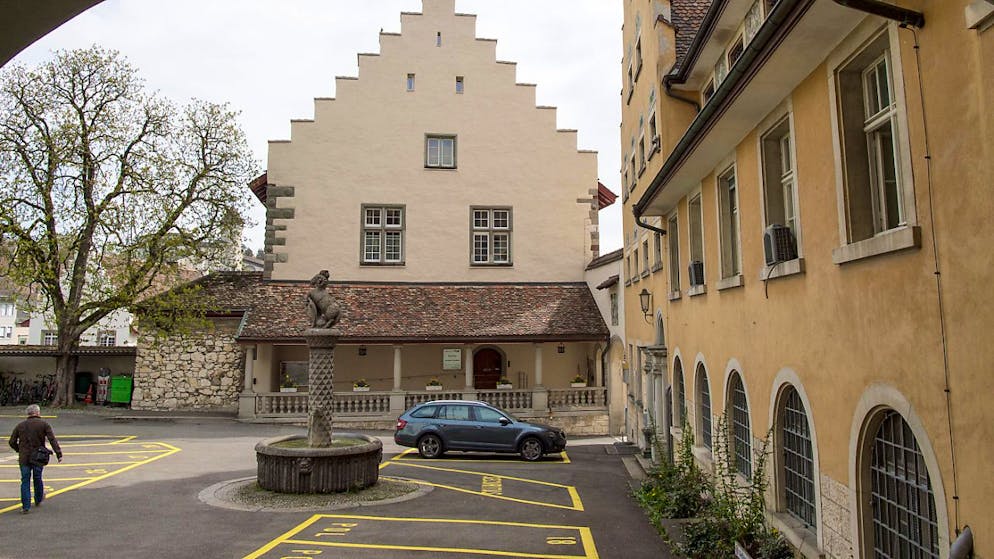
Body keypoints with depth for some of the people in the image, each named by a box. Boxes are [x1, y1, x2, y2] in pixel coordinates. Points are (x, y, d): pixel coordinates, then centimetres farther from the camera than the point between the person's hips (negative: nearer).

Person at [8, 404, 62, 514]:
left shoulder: (20, 425, 4)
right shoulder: (44, 424, -6)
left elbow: (12, 442, 6)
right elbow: (53, 440, -14)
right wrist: (59, 454, -15)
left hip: (24, 458, 1)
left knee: (25, 481, 6)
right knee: (37, 479, 16)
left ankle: (25, 506, 1)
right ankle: (38, 501, 33)